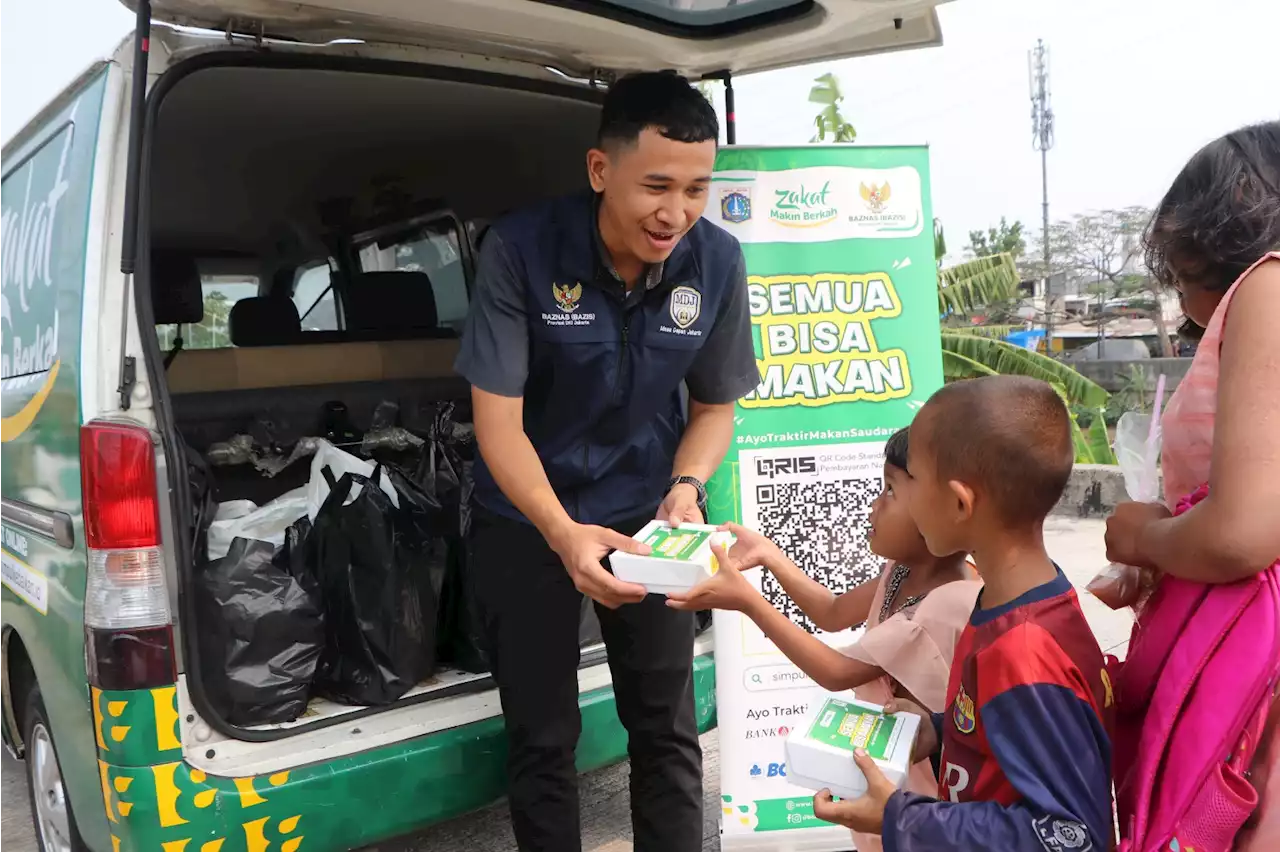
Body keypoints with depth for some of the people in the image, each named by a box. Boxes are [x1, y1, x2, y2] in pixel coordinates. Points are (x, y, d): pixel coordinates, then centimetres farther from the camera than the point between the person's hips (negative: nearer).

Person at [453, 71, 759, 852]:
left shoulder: (718, 261, -13)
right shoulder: (520, 249, -21)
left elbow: (715, 405, 0)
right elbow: (498, 420, -20)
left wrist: (687, 486, -19)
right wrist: (562, 533, -34)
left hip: (648, 514, 2)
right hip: (527, 517, -1)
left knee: (667, 731, 9)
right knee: (542, 738, 10)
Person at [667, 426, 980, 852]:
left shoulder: (949, 604, -32)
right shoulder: (907, 571, -4)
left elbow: (836, 672, -27)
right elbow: (834, 614, 9)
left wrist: (747, 600, -28)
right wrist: (769, 553, -3)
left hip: (920, 787, -8)